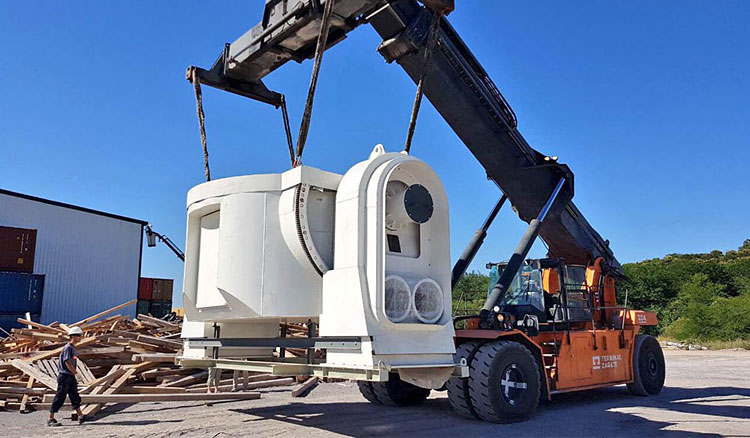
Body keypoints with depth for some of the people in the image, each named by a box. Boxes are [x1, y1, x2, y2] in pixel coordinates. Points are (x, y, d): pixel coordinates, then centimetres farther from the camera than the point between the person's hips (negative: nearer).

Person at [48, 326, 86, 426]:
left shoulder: (73, 348, 14)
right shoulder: (68, 348, -15)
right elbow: (67, 362, -21)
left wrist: (74, 372, 5)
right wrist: (75, 371, -10)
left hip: (71, 377, 9)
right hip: (64, 376, -9)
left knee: (75, 397, 10)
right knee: (60, 398, -2)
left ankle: (80, 416, 14)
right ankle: (51, 419, 6)